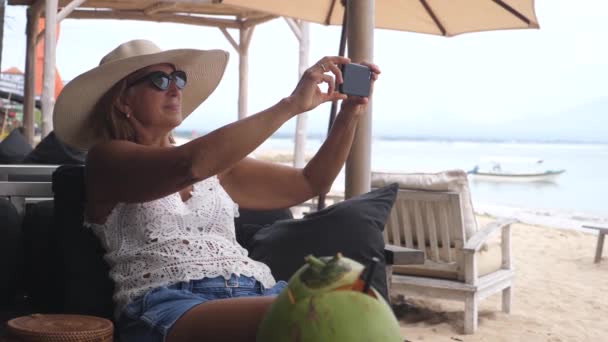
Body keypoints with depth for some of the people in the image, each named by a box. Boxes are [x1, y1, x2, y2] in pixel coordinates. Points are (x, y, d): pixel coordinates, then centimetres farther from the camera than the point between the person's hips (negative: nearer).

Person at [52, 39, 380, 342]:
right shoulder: (107, 157, 7)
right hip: (167, 305, -5)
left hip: (255, 291, 6)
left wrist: (349, 115, 11)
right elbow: (191, 166, -13)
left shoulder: (214, 165, 25)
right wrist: (292, 103, -12)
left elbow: (310, 183, 25)